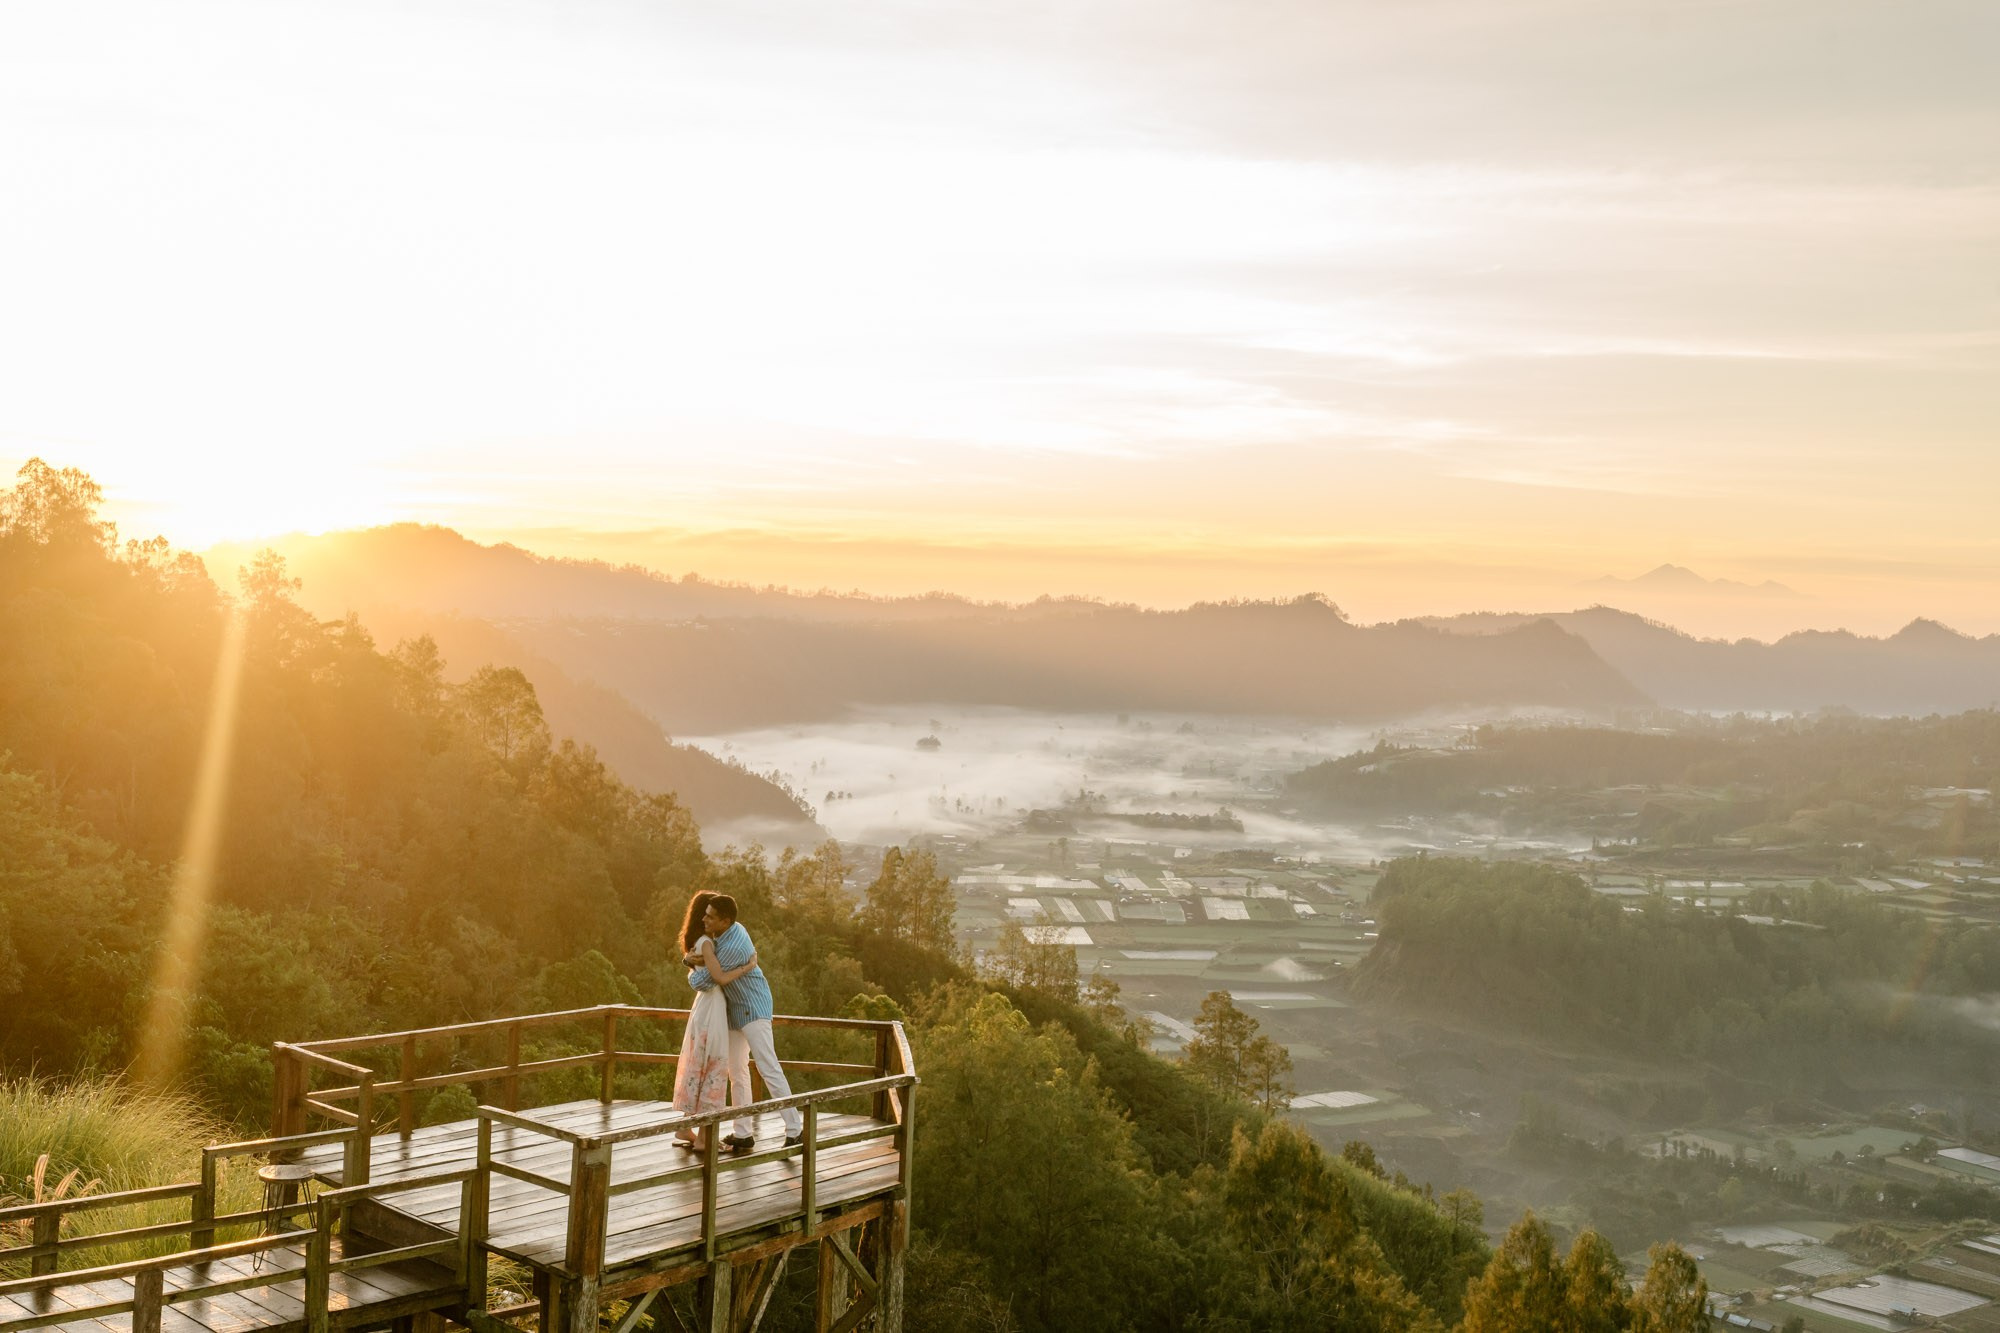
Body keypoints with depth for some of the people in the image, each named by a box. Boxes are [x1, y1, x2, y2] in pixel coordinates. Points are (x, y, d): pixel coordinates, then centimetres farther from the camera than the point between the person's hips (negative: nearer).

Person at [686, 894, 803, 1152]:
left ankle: (795, 1129, -13)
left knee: (768, 1068, -13)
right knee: (737, 1070, 9)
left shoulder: (733, 948, -29)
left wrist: (693, 970, 0)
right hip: (736, 1009, 10)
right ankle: (743, 1133, 13)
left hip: (753, 1009, -10)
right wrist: (693, 960, -4)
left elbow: (699, 981, -21)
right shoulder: (733, 928, 0)